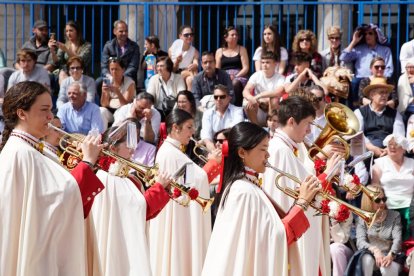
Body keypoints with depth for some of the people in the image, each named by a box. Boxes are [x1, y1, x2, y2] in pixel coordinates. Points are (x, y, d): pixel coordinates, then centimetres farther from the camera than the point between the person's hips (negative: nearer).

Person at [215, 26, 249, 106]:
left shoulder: (241, 49, 15)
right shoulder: (219, 51, 18)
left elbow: (245, 68, 5)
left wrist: (235, 76, -11)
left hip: (239, 76, -1)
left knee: (236, 83, -38)